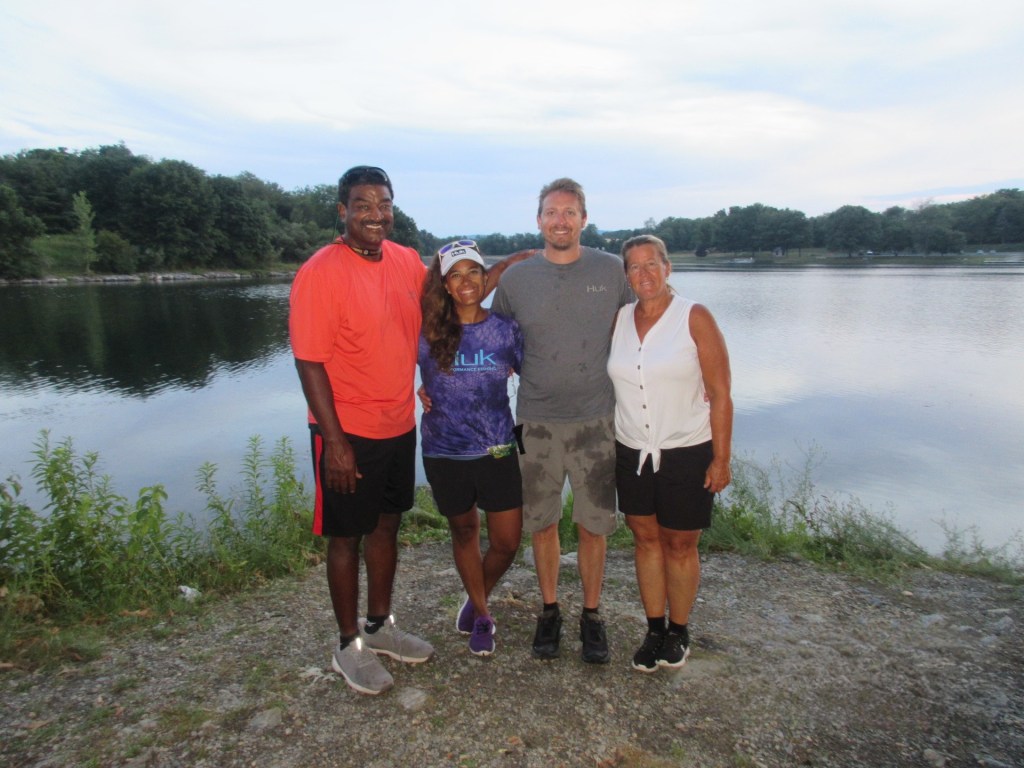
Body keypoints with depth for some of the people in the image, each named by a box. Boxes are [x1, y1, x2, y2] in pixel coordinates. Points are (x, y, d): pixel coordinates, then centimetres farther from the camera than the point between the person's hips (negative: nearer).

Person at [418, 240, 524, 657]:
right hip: (445, 452, 0)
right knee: (464, 532, 18)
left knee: (507, 542, 5)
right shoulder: (427, 332, -7)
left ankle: (477, 598, 38)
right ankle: (481, 614, 41)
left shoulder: (505, 329, -4)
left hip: (497, 450, 1)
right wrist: (420, 392, -9)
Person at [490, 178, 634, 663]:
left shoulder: (611, 270, 0)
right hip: (536, 422, 1)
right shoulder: (515, 278, 2)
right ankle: (549, 610, 32)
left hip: (595, 420, 0)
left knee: (593, 525, 8)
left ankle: (591, 615, 29)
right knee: (541, 523, 11)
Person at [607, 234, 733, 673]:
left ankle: (678, 632, 30)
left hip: (687, 453, -3)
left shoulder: (694, 318, -10)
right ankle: (654, 630, 29)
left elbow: (720, 395, -10)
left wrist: (721, 459, -11)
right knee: (646, 539, 13)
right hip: (631, 452, 4)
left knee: (680, 544, 9)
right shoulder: (617, 320, 2)